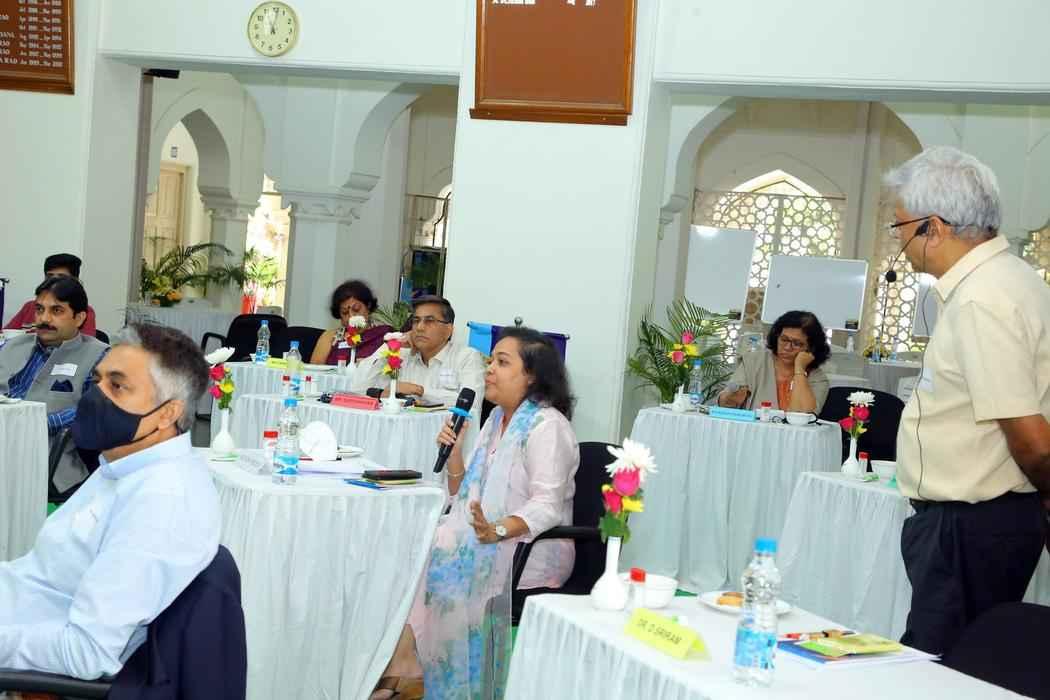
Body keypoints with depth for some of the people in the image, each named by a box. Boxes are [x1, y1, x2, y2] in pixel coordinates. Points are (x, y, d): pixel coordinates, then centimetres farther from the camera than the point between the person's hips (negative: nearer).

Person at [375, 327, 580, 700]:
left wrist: (497, 530, -35)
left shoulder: (547, 426, -11)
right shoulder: (497, 419, 14)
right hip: (490, 536, 8)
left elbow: (547, 507, -20)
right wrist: (454, 452, -3)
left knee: (435, 555, -25)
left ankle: (404, 661, -12)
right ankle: (400, 660, -16)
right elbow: (464, 497, 14)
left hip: (531, 548, -8)